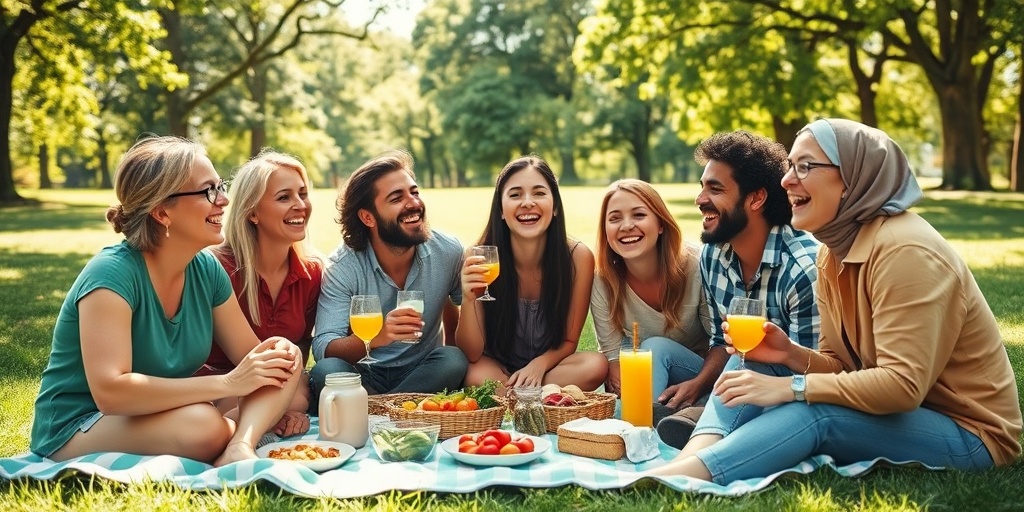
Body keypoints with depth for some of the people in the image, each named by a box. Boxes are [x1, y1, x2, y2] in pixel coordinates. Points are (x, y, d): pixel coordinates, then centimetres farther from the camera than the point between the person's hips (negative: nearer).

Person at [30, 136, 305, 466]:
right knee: (202, 425, -37)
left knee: (286, 368, -9)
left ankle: (239, 448, -27)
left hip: (160, 416, 8)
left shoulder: (206, 269, -1)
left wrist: (280, 352, -20)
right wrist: (228, 383, -31)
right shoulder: (113, 273, -23)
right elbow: (109, 391, -33)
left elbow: (251, 355, 6)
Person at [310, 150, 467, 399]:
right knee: (326, 371, -33)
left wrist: (450, 354, 7)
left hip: (423, 373, 3)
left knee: (454, 361, -30)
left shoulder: (448, 252, -9)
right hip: (366, 374, -2)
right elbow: (323, 348, -23)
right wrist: (375, 338, -42)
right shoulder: (342, 266, -15)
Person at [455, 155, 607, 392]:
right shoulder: (481, 259, -18)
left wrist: (539, 364, -25)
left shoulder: (578, 257, -16)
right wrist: (469, 299, -36)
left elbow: (568, 341, -5)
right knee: (476, 376, -36)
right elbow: (472, 354, -18)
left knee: (596, 365, -29)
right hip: (497, 370, -2)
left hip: (549, 366, 3)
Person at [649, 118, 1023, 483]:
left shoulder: (904, 250, -23)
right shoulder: (835, 251, 4)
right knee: (748, 370, -8)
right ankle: (684, 464, -25)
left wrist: (790, 387, -27)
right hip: (900, 412, 8)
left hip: (971, 430, -8)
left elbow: (903, 384, -29)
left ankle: (662, 483, -34)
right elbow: (842, 366, 6)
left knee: (815, 412, -32)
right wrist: (791, 354, -14)